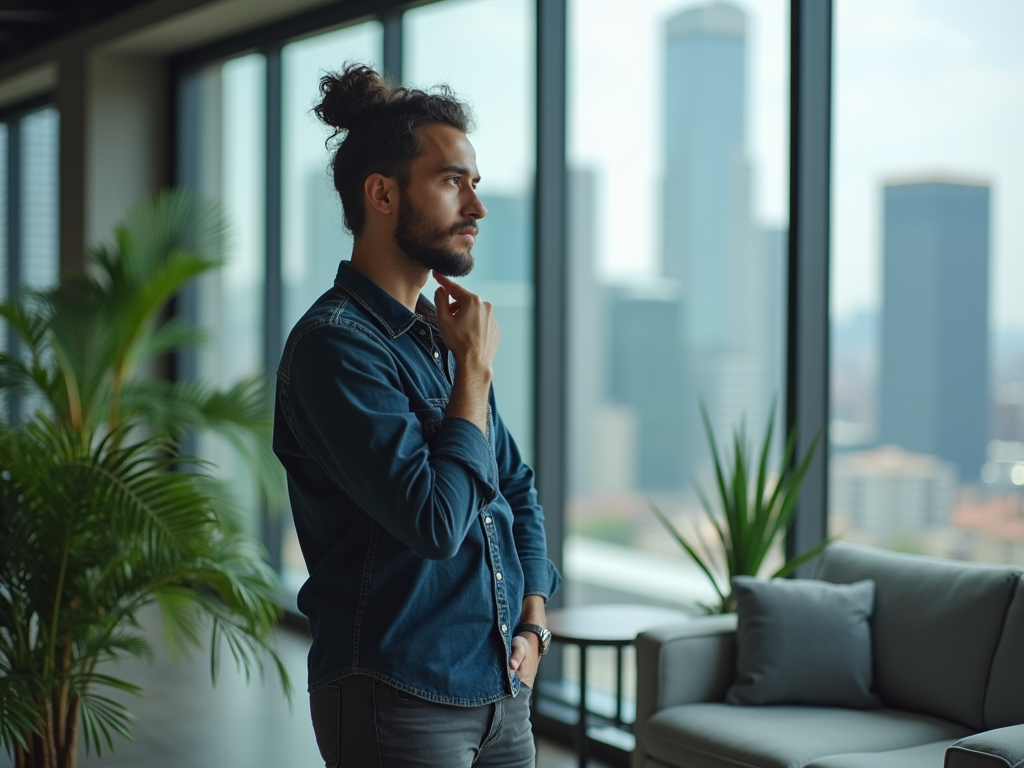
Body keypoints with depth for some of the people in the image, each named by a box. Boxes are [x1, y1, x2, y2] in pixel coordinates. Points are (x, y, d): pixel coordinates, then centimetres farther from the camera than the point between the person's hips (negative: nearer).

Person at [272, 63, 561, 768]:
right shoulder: (335, 344, -16)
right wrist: (476, 371, -13)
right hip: (399, 701, -8)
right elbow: (435, 521, -24)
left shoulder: (445, 333, 10)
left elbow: (519, 490, 20)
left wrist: (534, 621, 6)